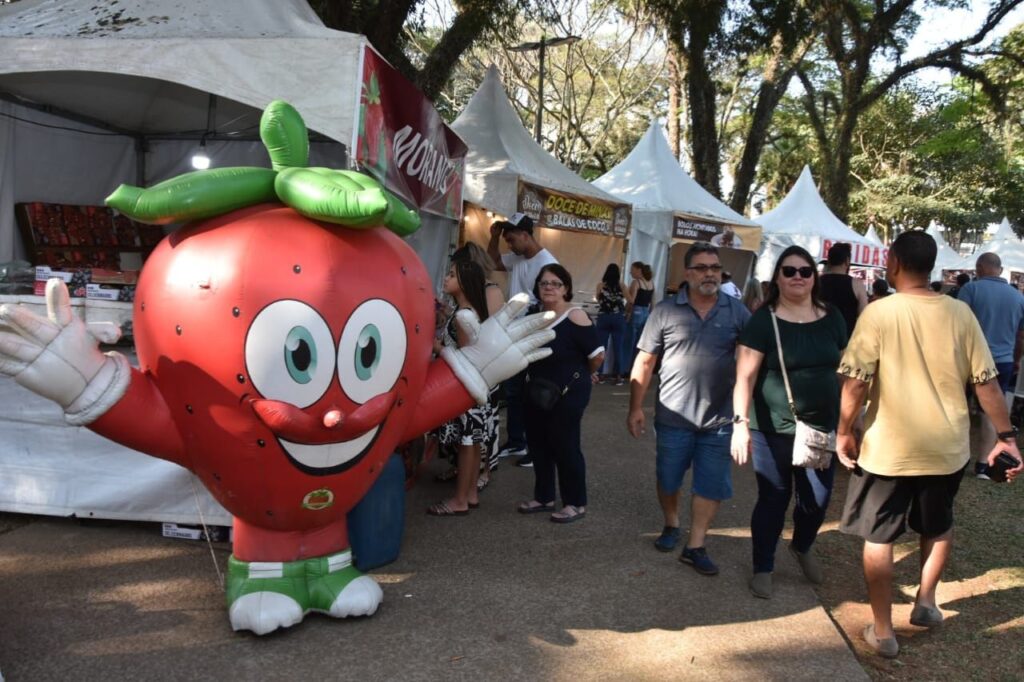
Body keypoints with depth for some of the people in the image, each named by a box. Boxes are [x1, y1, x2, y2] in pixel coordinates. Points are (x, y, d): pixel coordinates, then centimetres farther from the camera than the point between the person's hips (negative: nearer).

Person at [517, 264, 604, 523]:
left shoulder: (575, 316, -18)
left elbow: (597, 355, -17)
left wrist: (583, 375, -1)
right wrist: (534, 378, 14)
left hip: (567, 392, -7)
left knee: (565, 446, 0)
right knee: (538, 443, 14)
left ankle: (576, 504, 15)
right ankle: (543, 497, 29)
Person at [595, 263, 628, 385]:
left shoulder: (601, 286, -1)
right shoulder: (621, 286, -1)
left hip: (603, 318, 0)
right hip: (618, 318, 0)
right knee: (618, 347, 3)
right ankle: (618, 375, 5)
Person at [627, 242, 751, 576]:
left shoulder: (737, 311, -1)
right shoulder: (665, 310, -4)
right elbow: (644, 361, -1)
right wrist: (635, 407, -2)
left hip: (720, 418, 1)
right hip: (674, 416, 0)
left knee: (711, 486, 7)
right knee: (668, 479, 15)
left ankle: (695, 546, 21)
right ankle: (671, 525, 40)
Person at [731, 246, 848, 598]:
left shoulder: (832, 318, 4)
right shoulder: (763, 321, -9)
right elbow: (745, 376, -12)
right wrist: (740, 423, -21)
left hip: (823, 428, 4)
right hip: (774, 430, -4)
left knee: (817, 500, 10)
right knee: (773, 499, 6)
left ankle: (802, 547, 42)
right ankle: (763, 568, 26)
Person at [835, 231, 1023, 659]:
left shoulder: (879, 313, -13)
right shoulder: (959, 313, -4)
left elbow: (856, 382, -15)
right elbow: (986, 383, -2)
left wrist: (844, 431, -3)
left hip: (889, 447, -3)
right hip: (947, 446, 3)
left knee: (879, 536, 11)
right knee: (939, 525, 29)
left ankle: (882, 631, 16)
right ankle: (925, 600, 28)